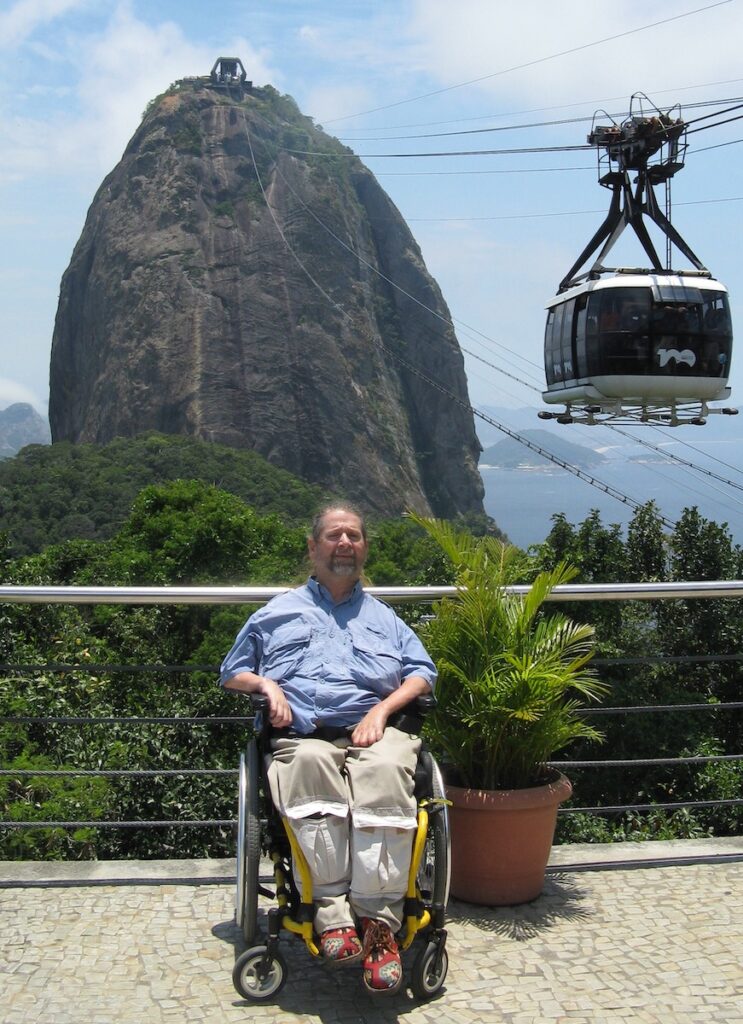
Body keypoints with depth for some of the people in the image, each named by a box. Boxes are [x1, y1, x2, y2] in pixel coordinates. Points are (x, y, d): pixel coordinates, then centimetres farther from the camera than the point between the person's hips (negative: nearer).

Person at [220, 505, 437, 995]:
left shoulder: (384, 618, 31)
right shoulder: (278, 613, 29)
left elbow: (423, 673, 19)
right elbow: (232, 672, 29)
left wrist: (383, 709, 0)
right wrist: (266, 684, 5)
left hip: (374, 730, 1)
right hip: (302, 736, 0)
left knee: (386, 768, -38)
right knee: (310, 764, -40)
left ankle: (378, 919, -40)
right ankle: (333, 911, -40)